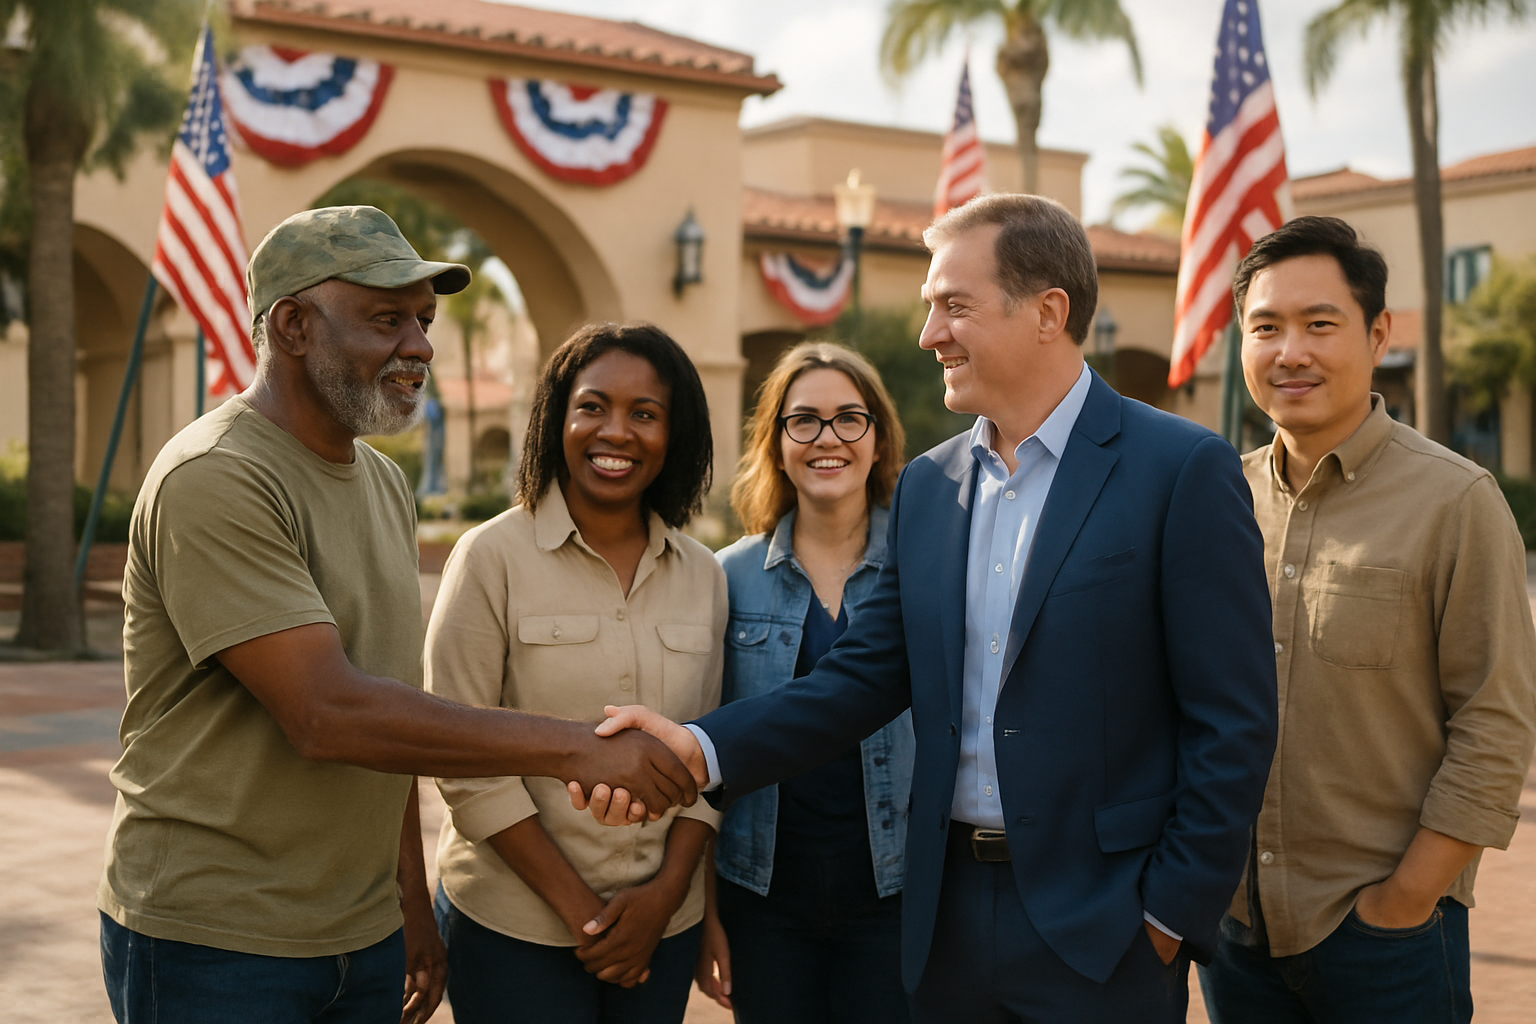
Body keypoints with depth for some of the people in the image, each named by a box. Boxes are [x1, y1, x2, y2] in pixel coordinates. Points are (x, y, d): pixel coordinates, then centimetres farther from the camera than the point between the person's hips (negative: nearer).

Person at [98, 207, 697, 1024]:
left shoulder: (385, 483, 11)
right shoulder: (213, 481, -18)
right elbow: (329, 716, -25)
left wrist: (413, 906, 14)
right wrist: (573, 749, -25)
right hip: (214, 948, -7)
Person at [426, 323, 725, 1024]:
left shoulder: (703, 576, 5)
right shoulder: (492, 557, -7)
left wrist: (665, 893, -6)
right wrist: (576, 906, -11)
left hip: (662, 926, 4)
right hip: (514, 928, -3)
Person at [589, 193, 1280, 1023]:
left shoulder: (1183, 470, -9)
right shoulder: (925, 487, 8)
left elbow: (1233, 720, -10)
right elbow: (865, 677, 4)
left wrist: (1173, 915, -10)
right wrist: (702, 747, -10)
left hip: (1100, 929, -5)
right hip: (947, 916, 5)